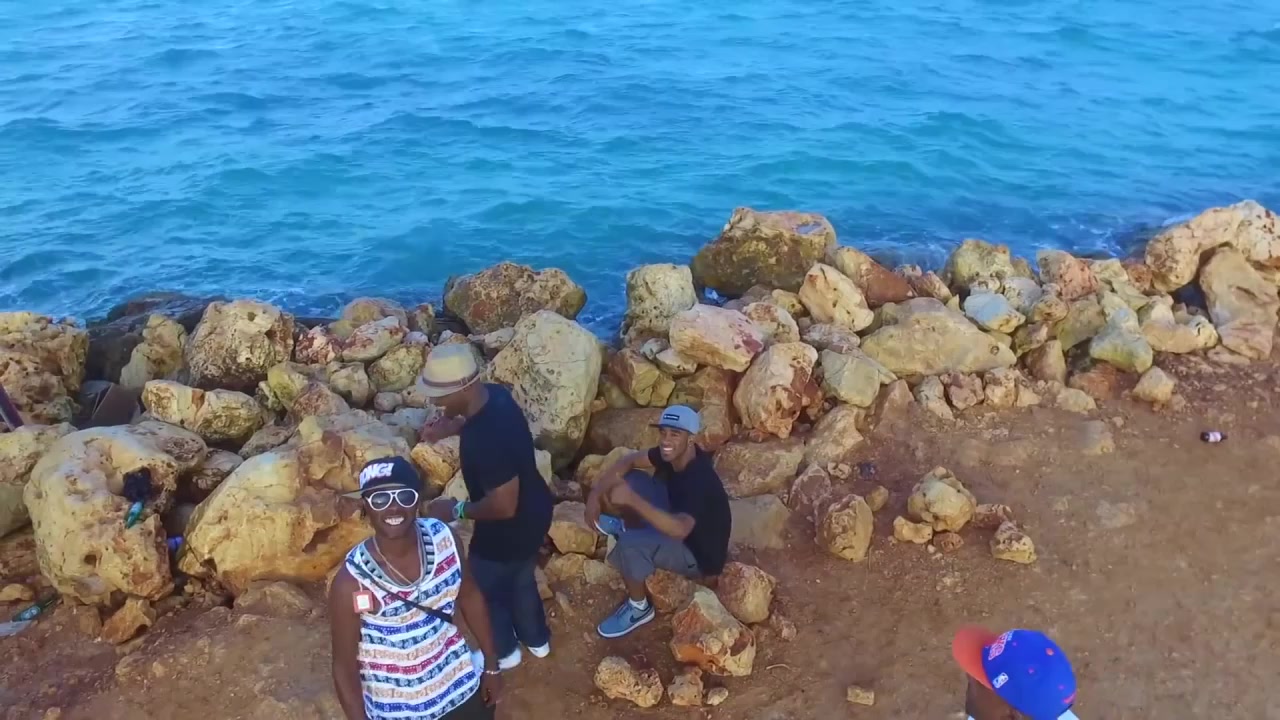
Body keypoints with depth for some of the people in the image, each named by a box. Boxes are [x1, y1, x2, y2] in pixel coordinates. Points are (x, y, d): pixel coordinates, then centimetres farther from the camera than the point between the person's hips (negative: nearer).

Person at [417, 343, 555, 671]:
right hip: (534, 511, 8)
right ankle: (537, 639, 56)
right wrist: (449, 426, -4)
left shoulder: (486, 441, -39)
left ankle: (503, 652, 47)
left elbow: (503, 506, -32)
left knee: (486, 588, 21)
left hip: (510, 529, -8)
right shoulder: (495, 396, -12)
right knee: (521, 577, 32)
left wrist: (457, 510, -18)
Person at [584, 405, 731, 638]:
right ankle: (629, 527, 28)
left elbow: (679, 530, -53)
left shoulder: (699, 480, -38)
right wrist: (596, 493, -17)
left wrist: (632, 500, -59)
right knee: (629, 479, -2)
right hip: (679, 519, 8)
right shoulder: (672, 454, -13)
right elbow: (629, 461, -3)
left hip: (699, 553, -8)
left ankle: (639, 608, -3)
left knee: (630, 545, -31)